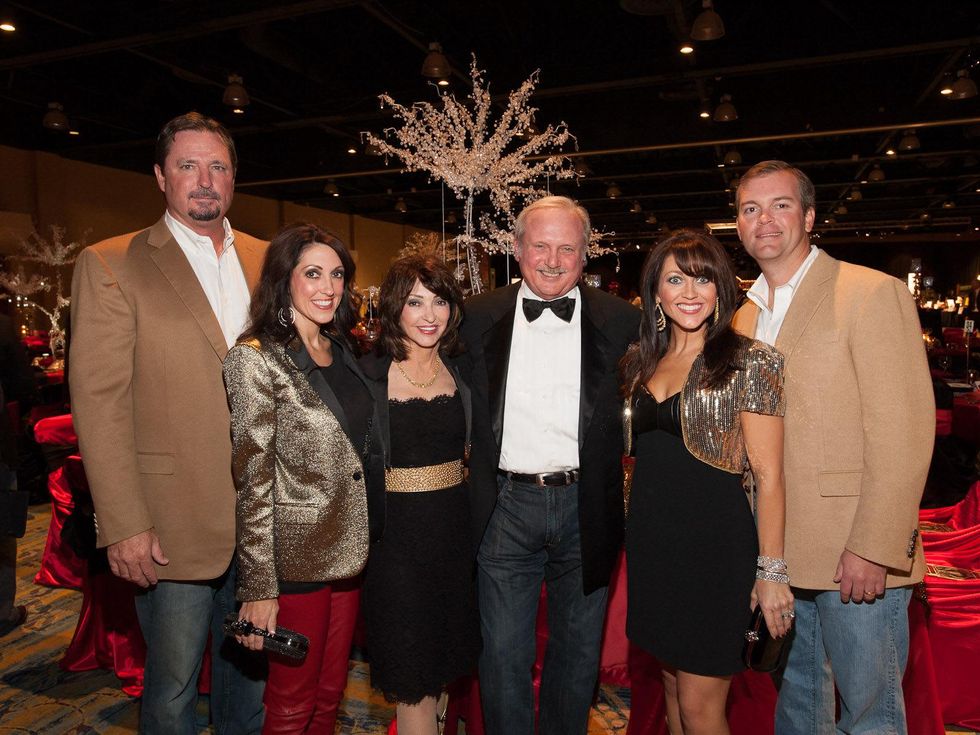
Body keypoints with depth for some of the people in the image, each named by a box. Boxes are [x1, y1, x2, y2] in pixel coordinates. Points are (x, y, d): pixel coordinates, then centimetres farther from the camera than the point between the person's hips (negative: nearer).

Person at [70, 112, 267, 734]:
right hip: (175, 524, -4)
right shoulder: (109, 265, -5)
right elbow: (100, 402, -10)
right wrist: (124, 525, -14)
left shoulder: (267, 261, 7)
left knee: (253, 669, 21)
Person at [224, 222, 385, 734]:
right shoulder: (255, 359, -14)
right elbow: (252, 482, -15)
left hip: (348, 552, 7)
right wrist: (259, 588, -14)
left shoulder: (341, 350, 8)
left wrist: (363, 544, 13)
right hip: (295, 557, -6)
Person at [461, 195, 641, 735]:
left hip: (586, 508, 1)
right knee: (503, 655, 11)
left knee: (578, 654, 18)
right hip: (507, 506, 0)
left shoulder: (620, 320, -2)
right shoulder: (480, 316, 1)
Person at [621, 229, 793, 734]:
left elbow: (768, 475, -11)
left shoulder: (748, 361, -10)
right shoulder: (645, 362, 8)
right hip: (650, 540, 6)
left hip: (714, 542, -6)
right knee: (672, 681, 20)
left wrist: (771, 570, -12)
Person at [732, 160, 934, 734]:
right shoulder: (745, 317, 11)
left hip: (857, 556, -6)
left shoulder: (873, 294, -10)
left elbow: (903, 433, -15)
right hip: (777, 552, 6)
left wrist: (874, 549, -19)